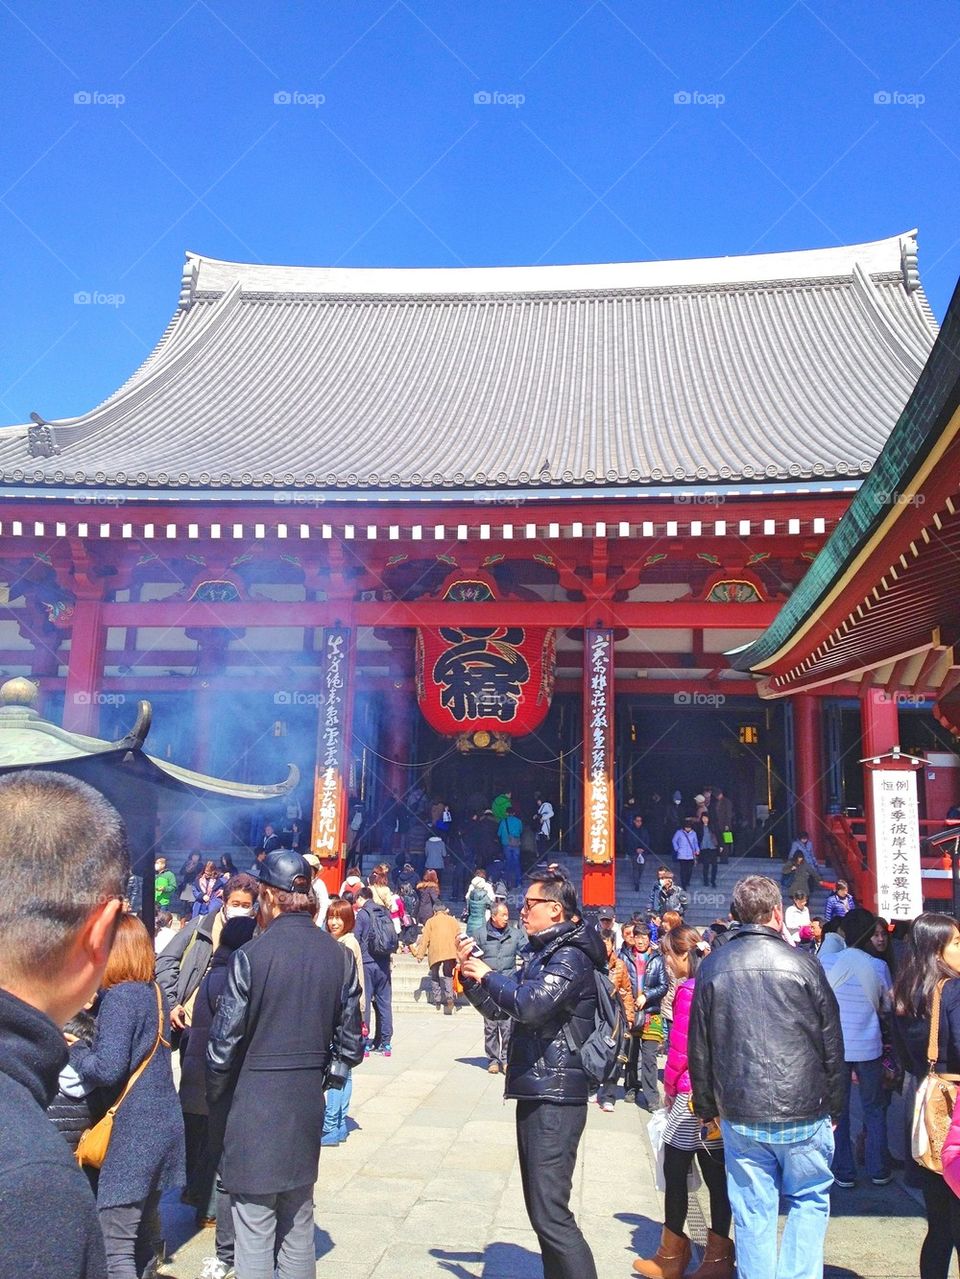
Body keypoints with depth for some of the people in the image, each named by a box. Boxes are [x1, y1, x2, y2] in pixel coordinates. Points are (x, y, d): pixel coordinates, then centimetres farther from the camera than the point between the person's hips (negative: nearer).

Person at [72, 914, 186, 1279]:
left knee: (115, 1250, -2)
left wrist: (73, 1051, -6)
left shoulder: (120, 997, -16)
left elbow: (107, 1069, -23)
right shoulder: (154, 992, 10)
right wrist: (87, 1045, 12)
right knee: (144, 1236, 20)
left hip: (130, 1134, -9)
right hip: (162, 1126, 9)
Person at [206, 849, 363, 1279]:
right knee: (299, 1229, 18)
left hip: (254, 1105, -5)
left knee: (254, 1234, 6)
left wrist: (217, 1104, 5)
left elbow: (223, 1045, -11)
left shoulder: (250, 955, -15)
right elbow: (351, 1044, 2)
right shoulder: (339, 956, -2)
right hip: (308, 1107, 5)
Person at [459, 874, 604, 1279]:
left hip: (554, 1098, -10)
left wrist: (488, 975, -13)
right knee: (541, 1206, 17)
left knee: (550, 1212, -11)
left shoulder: (571, 957, -13)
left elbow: (530, 1003, -29)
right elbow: (498, 1007, 22)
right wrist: (471, 973, 5)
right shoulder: (544, 954, 17)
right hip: (537, 1093, 10)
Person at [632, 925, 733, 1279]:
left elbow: (680, 1048, -16)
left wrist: (669, 1086, -1)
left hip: (691, 1095, -8)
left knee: (675, 1173, 5)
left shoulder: (688, 991, -16)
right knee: (716, 1175, 11)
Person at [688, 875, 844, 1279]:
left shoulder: (712, 968, 1)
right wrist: (834, 1106, 10)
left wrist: (707, 1107, 16)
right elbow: (832, 1044, -1)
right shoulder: (802, 964, -7)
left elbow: (699, 1049, 6)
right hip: (803, 1113, -2)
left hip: (739, 1114, 2)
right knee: (809, 1200, 17)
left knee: (752, 1213, 10)